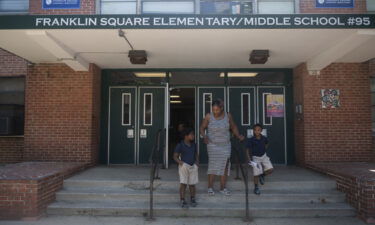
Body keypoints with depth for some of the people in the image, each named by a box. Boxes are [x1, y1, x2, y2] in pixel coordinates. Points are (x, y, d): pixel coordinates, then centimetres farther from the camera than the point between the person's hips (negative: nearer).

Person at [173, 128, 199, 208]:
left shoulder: (193, 145, 8)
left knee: (192, 184, 11)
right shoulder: (180, 145, -9)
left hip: (193, 166, 5)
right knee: (183, 184, -6)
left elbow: (196, 154, 19)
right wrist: (180, 162, -21)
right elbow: (175, 156, -6)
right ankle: (182, 201, 4)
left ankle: (192, 199, 27)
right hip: (184, 166, -5)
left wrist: (197, 161, 2)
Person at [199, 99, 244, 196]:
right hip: (213, 145, -3)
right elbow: (202, 128, -2)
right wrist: (204, 136, -21)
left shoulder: (228, 115, -4)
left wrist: (238, 136, -8)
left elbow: (233, 127, 8)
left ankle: (223, 188, 18)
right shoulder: (208, 116, -10)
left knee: (224, 166, 7)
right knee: (213, 165, -7)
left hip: (225, 145, 3)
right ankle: (210, 187, 6)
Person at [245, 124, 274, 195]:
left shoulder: (264, 138, -7)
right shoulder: (250, 140, -18)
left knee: (270, 169, -9)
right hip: (255, 158, -3)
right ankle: (256, 188, 18)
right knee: (256, 174, -2)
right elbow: (248, 150, -12)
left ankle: (262, 175, 22)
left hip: (264, 156, 4)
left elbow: (266, 144, 18)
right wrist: (249, 160, -17)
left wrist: (264, 150, 7)